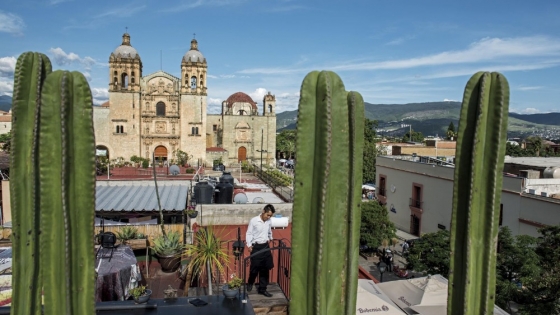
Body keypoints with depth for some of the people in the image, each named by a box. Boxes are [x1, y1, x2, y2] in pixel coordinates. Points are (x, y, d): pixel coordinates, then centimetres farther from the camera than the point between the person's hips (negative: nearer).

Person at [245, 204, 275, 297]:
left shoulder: (269, 222, 2)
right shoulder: (254, 221, -13)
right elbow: (249, 234, -10)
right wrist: (249, 245, -17)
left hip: (266, 246, 5)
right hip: (256, 247, -4)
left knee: (265, 269, 6)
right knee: (255, 268, 4)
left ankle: (262, 289, 17)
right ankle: (250, 283, 33)